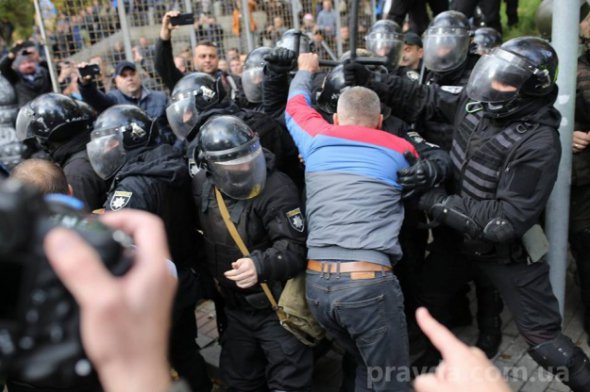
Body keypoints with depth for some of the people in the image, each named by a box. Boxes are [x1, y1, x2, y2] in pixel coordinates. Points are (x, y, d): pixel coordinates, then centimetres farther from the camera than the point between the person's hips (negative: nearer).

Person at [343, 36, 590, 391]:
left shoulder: (539, 143, -28)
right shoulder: (477, 104, -8)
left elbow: (508, 218, -31)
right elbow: (427, 99, 6)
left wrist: (441, 204, -28)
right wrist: (375, 85, -3)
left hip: (507, 249, -7)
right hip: (462, 235, 7)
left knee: (543, 335, 2)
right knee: (429, 297, 20)